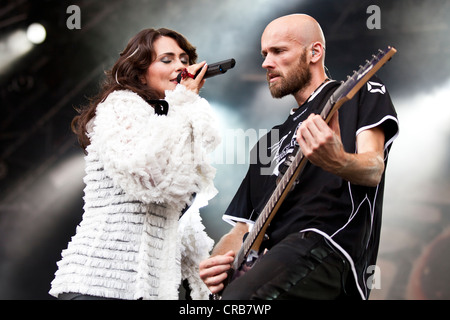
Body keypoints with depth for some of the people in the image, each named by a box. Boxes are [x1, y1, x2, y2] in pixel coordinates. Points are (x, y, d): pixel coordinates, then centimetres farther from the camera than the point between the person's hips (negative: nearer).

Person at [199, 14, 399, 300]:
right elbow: (242, 227, 24)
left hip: (327, 247, -7)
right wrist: (218, 261, 2)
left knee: (237, 299, -33)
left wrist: (338, 163, -30)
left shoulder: (363, 90, 12)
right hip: (265, 258, 7)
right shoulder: (272, 140, 29)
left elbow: (373, 171, -6)